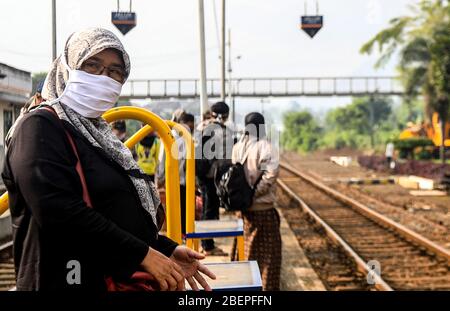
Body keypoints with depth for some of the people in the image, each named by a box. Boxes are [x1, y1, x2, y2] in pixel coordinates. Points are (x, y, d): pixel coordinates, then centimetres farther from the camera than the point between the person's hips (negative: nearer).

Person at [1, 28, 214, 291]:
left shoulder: (99, 134, 16)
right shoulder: (40, 126, -11)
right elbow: (59, 212, -24)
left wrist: (166, 250, 6)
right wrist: (141, 254, -19)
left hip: (122, 281, 8)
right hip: (69, 280, -8)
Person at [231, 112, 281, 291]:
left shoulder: (238, 147, 4)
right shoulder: (262, 146, -16)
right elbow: (271, 171, -30)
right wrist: (256, 192, -19)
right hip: (263, 207, -7)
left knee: (250, 248, 19)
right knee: (269, 250, 5)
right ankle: (269, 286, 10)